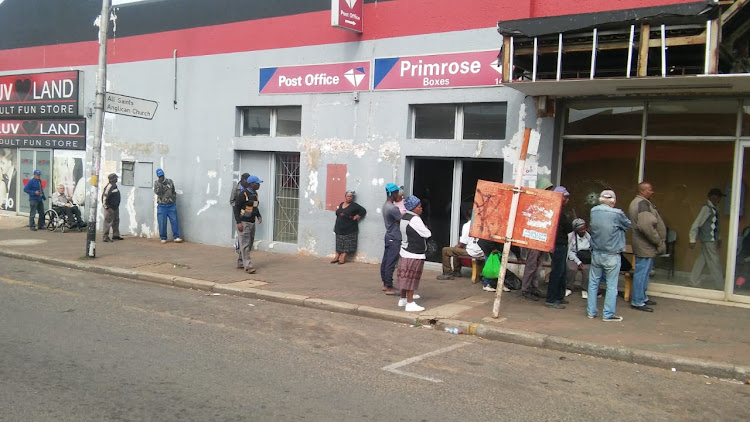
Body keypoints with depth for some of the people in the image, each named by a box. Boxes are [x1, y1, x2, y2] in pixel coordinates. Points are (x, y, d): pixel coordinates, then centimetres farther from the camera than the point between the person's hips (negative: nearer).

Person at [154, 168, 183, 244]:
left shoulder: (170, 181, 8)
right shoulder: (156, 183, 3)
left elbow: (173, 191, 18)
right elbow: (157, 192, -13)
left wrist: (173, 198, 6)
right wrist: (160, 184, -24)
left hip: (171, 205, 1)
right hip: (161, 206, -1)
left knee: (174, 221, -3)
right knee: (162, 223, 0)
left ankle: (177, 237, 0)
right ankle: (163, 238, 10)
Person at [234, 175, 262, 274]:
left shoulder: (255, 194, 9)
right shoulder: (243, 194, -14)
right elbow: (236, 208, -13)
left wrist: (259, 216, 8)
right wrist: (238, 222, -19)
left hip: (252, 222, 8)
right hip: (243, 222, -8)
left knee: (249, 244, 13)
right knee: (245, 245, -8)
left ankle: (241, 263, 24)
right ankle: (248, 266, -10)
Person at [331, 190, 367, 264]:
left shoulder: (354, 206, -6)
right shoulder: (341, 204, 11)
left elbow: (363, 211, -10)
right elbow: (337, 214, 16)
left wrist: (355, 217, -12)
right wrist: (335, 226, 12)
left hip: (349, 229, -5)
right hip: (339, 228, 6)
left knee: (346, 244, -3)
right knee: (339, 244, 10)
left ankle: (343, 258, 0)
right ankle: (337, 257, 15)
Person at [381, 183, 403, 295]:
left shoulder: (385, 205, 9)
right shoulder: (393, 208, -21)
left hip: (389, 237, 10)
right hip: (394, 239, -10)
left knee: (385, 262, 14)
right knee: (391, 264, -6)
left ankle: (385, 284, 23)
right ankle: (389, 288, -2)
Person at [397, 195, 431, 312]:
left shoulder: (404, 218, 11)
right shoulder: (415, 219, -19)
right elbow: (427, 234, -16)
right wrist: (426, 229, 5)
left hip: (405, 252, 9)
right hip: (414, 255, -9)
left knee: (405, 277, 17)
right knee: (411, 278, -5)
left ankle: (403, 298, 28)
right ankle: (410, 303, -1)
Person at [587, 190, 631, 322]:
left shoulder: (593, 211, -4)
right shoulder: (617, 214, -16)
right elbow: (628, 225, 0)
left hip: (596, 254, 4)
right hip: (612, 256, -4)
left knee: (593, 283, 14)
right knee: (611, 286, 5)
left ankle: (591, 312, 19)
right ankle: (608, 314, 9)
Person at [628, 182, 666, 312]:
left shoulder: (637, 202, 17)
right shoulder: (642, 203, -18)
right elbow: (646, 226, -29)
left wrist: (659, 242, 20)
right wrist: (659, 242, -19)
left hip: (645, 245, 11)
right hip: (645, 246, -11)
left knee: (644, 272, 20)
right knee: (642, 272, -5)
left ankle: (642, 297, 31)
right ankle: (637, 302, 1)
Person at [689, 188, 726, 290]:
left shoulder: (713, 208, 11)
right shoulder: (706, 208, -15)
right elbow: (696, 224, -17)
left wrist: (718, 237, 21)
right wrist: (692, 240, -18)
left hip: (711, 240, 9)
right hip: (708, 240, -9)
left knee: (702, 260, 12)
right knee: (714, 262, -3)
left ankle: (694, 283, 19)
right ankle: (721, 287, 3)